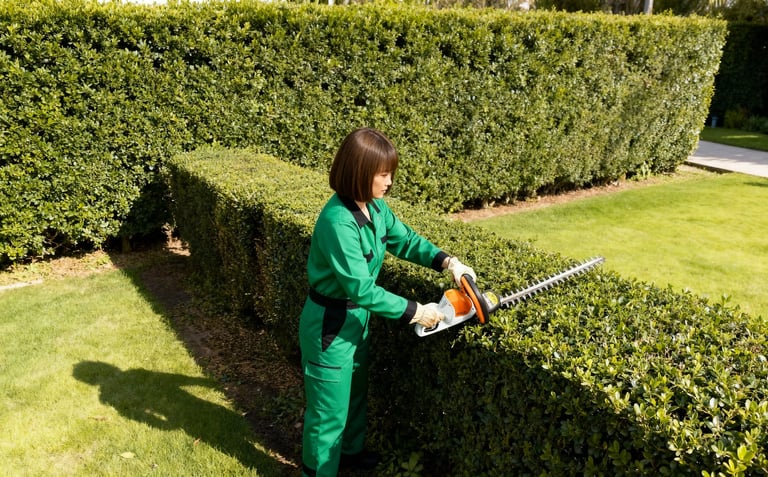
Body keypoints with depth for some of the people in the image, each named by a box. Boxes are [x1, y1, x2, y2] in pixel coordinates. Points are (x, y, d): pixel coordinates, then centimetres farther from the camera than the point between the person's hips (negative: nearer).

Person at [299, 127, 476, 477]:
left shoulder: (374, 207, -5)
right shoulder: (338, 221, -32)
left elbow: (405, 240, 8)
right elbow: (361, 288, -31)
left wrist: (447, 261, -7)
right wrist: (415, 312, -24)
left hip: (357, 317, 9)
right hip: (329, 324, -9)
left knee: (356, 392, 29)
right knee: (329, 410, 10)